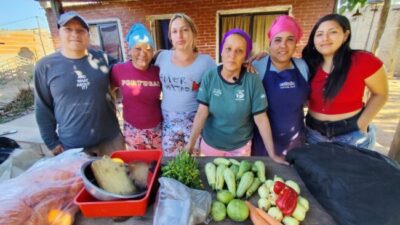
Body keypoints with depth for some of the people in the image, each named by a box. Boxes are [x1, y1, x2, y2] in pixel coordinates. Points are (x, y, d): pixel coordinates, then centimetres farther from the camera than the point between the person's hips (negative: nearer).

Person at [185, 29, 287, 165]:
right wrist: (191, 143, -20)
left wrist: (272, 154, -9)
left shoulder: (253, 81, -16)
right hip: (210, 144, 1)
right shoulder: (209, 77, -13)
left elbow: (261, 119, -13)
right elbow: (202, 113, -15)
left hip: (241, 147, 0)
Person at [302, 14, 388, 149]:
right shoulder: (309, 64, -7)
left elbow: (380, 94, -3)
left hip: (351, 134, -2)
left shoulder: (363, 61, -14)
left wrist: (361, 125, -9)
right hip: (313, 131, 3)